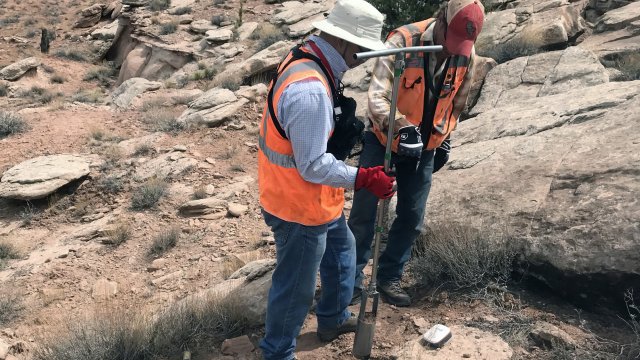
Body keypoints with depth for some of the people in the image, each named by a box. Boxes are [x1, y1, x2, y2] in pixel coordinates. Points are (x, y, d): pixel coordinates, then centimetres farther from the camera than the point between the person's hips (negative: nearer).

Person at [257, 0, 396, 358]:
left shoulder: (303, 59, 0)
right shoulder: (310, 89, -33)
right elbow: (314, 166, -28)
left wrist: (344, 126, 2)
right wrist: (365, 178, -21)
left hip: (315, 199, 11)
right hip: (299, 206, -10)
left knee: (342, 251, 29)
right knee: (295, 286, 9)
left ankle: (334, 319, 50)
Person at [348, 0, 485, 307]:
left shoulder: (466, 55, -8)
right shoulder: (402, 41, -24)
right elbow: (377, 96, -33)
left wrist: (445, 139, 13)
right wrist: (403, 128, -47)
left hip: (425, 147, 4)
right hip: (383, 140, -4)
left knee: (411, 218, 9)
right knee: (363, 215, 2)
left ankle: (389, 277, 26)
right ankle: (352, 280, 18)